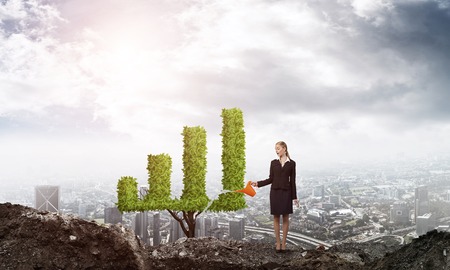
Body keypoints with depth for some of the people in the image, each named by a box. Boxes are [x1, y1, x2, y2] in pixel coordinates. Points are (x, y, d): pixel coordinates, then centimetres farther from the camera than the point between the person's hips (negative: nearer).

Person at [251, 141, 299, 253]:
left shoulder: (291, 163, 0)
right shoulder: (273, 163, 5)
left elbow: (292, 181, 1)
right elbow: (271, 179, 5)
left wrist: (294, 197, 0)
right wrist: (258, 183, -6)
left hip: (286, 192, -1)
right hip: (275, 192, 1)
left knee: (285, 218, 4)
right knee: (276, 218, 5)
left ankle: (283, 242, 14)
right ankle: (278, 242, 14)